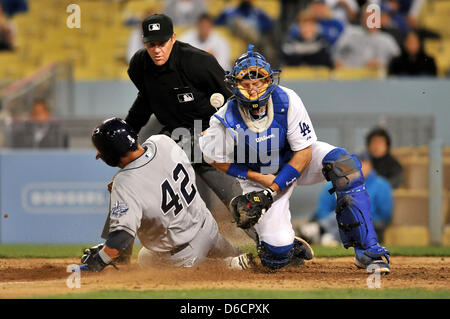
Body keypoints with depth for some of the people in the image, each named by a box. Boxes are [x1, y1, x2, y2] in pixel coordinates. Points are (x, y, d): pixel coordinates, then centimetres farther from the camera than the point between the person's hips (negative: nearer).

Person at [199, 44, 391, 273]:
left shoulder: (287, 101, -26)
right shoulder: (225, 121, -25)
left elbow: (303, 153, -20)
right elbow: (217, 160, -8)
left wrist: (271, 191, -27)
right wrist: (257, 178, -18)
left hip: (297, 159, 1)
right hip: (257, 175, -1)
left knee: (344, 164, -32)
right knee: (276, 258, -17)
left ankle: (368, 251, -27)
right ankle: (292, 248, 26)